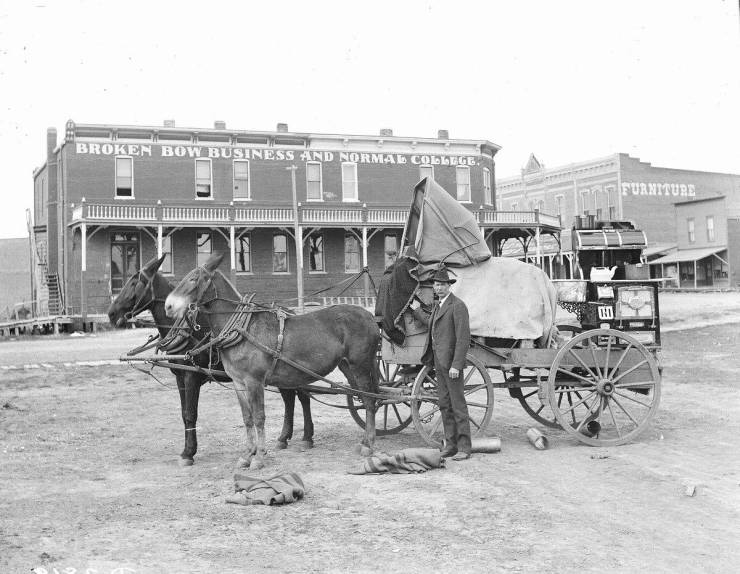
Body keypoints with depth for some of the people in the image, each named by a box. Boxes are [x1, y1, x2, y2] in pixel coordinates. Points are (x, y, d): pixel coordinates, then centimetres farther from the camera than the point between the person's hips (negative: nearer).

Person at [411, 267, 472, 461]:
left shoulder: (458, 306, -13)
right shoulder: (438, 305, 15)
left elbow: (463, 338, -18)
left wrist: (456, 365, -23)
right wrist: (417, 310, 37)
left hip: (452, 363, -9)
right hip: (439, 363, 9)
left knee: (458, 405, -5)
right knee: (445, 406, 12)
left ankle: (464, 448, 1)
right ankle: (450, 444, 18)